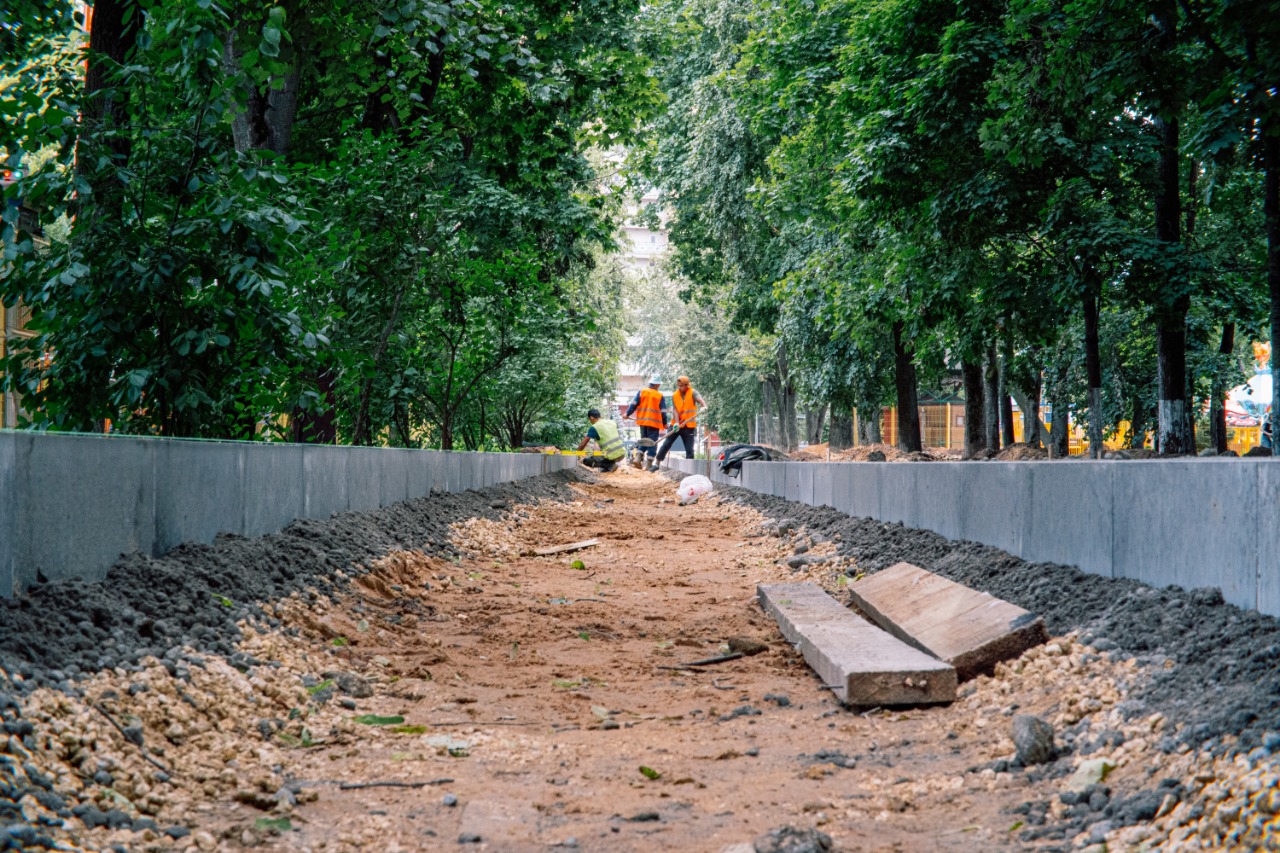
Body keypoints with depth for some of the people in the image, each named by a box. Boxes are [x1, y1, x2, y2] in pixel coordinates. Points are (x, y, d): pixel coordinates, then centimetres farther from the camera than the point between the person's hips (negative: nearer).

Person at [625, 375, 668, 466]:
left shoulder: (641, 392, 2)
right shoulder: (660, 396, -2)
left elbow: (634, 404, -1)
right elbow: (663, 411, -1)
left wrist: (627, 414, 8)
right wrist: (665, 423, 8)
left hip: (642, 421, 3)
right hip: (654, 422, -3)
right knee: (652, 442, 2)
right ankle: (649, 463, -1)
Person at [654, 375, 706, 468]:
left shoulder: (693, 393, -5)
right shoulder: (674, 396, 4)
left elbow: (700, 399, -26)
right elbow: (675, 410, -4)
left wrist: (704, 406, -50)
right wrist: (676, 423, -20)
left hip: (689, 426, -3)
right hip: (676, 425, 3)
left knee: (689, 449, -3)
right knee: (666, 444, 2)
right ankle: (656, 463, 9)